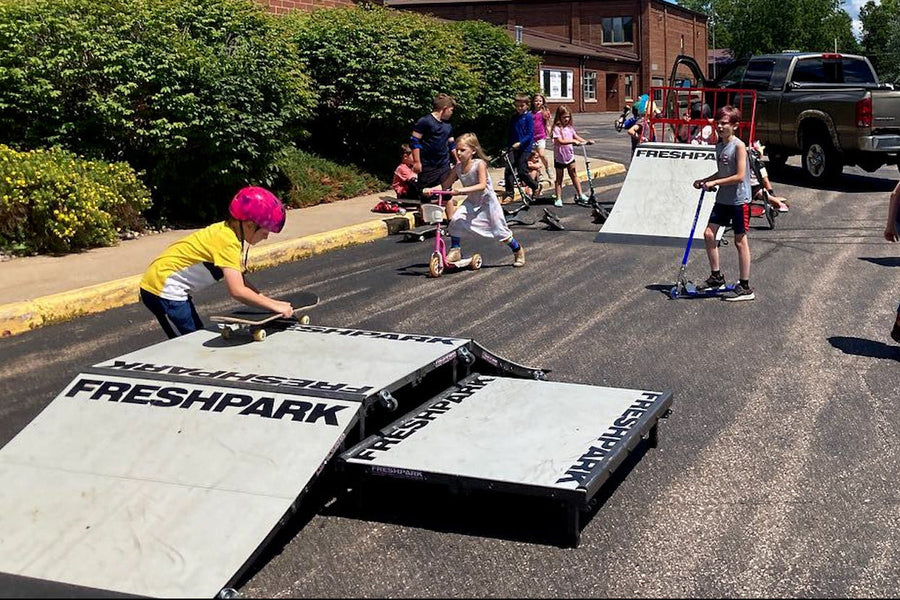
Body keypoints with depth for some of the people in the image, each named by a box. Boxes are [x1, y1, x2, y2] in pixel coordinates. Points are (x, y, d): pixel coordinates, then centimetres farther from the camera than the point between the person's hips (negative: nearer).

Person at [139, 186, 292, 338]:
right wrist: (274, 307, -24)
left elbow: (240, 281, 6)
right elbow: (237, 291, -31)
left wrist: (272, 302, -2)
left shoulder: (229, 230, 4)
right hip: (163, 289, -10)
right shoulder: (227, 241, -24)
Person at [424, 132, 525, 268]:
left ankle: (518, 251, 24)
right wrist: (432, 189, -19)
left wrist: (464, 189, -44)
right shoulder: (457, 167, -7)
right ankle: (455, 250, -3)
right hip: (471, 202, 5)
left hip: (487, 200, -5)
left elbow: (482, 185, -32)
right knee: (455, 220, -18)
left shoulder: (479, 164, -23)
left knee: (499, 231, 1)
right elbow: (446, 185, -2)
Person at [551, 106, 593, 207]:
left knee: (574, 175, 12)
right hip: (559, 157, -5)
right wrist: (573, 141, -33)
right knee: (559, 178, 4)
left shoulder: (570, 127, 5)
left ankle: (580, 194, 19)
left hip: (570, 155, 5)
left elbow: (576, 136, 9)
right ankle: (558, 199, 8)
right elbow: (560, 141, -26)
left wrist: (586, 141, -5)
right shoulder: (557, 128, -15)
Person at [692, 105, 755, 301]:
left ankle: (745, 288, 6)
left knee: (740, 241, -1)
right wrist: (704, 180, 10)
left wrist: (714, 183, -19)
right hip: (723, 199, 8)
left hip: (739, 200, -8)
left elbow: (739, 176, -22)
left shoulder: (739, 146, -16)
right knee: (709, 234, 5)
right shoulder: (719, 146, 8)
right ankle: (716, 276, 20)